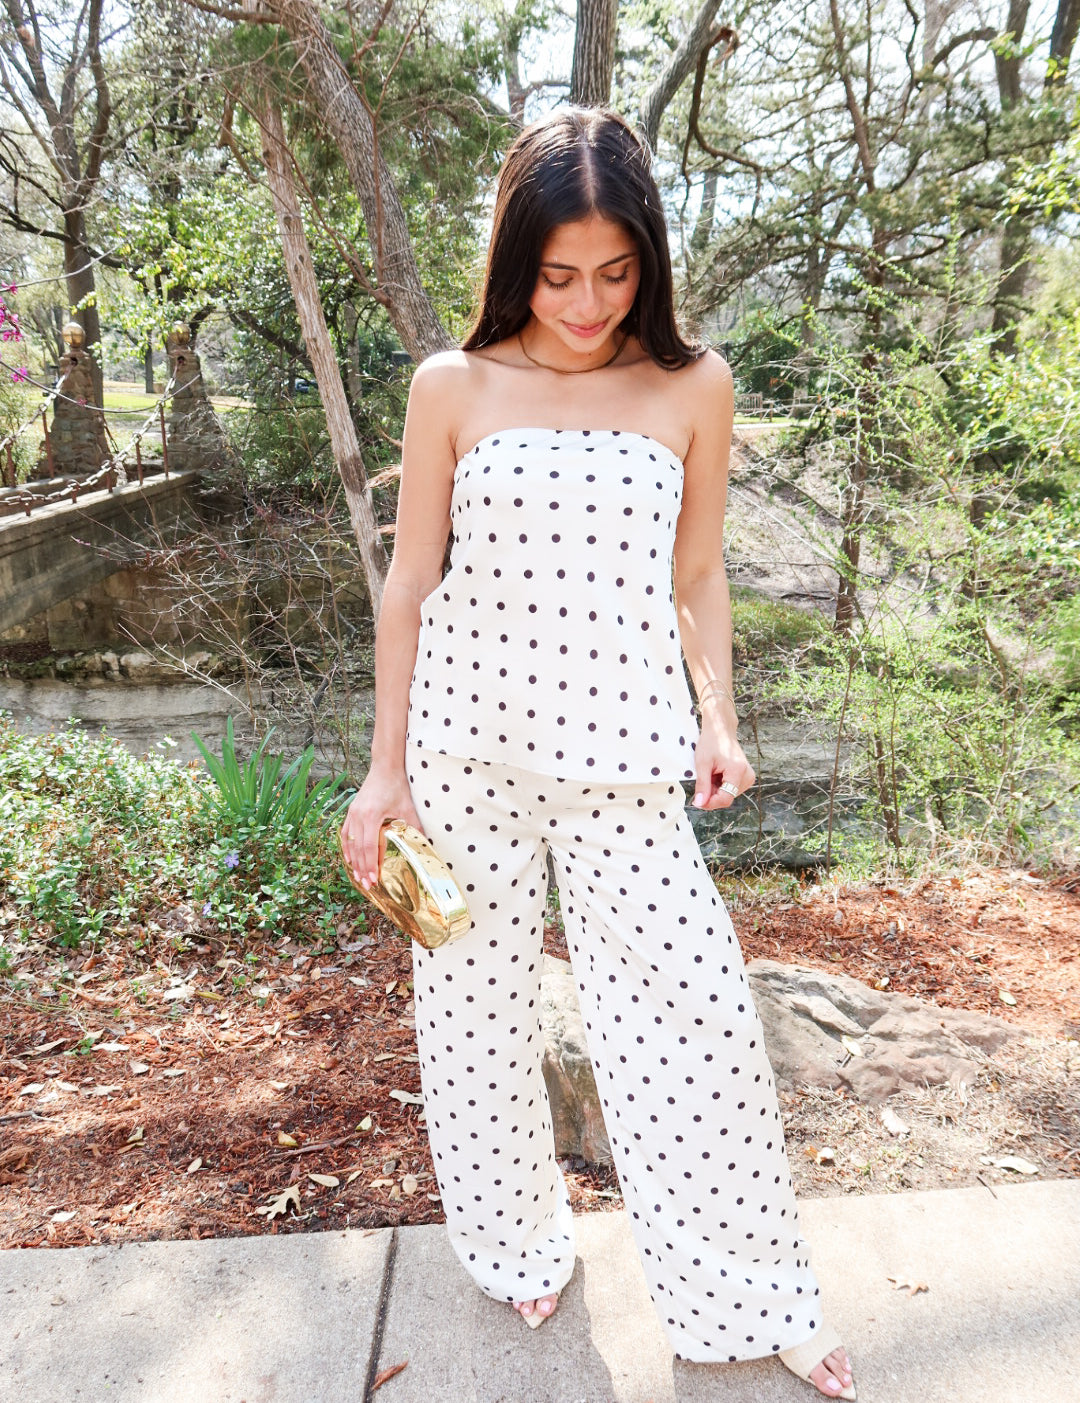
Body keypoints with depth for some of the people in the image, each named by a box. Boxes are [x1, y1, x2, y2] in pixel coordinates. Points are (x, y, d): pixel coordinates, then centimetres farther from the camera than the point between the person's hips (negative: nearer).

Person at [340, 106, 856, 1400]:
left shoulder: (692, 388, 2)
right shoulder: (454, 388, 0)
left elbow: (698, 577, 9)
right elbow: (410, 584, 3)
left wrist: (719, 722, -4)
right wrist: (385, 767, 3)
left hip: (620, 754, 0)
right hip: (466, 746, 1)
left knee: (691, 1013, 1)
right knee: (474, 1002, 11)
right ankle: (517, 1246, 38)